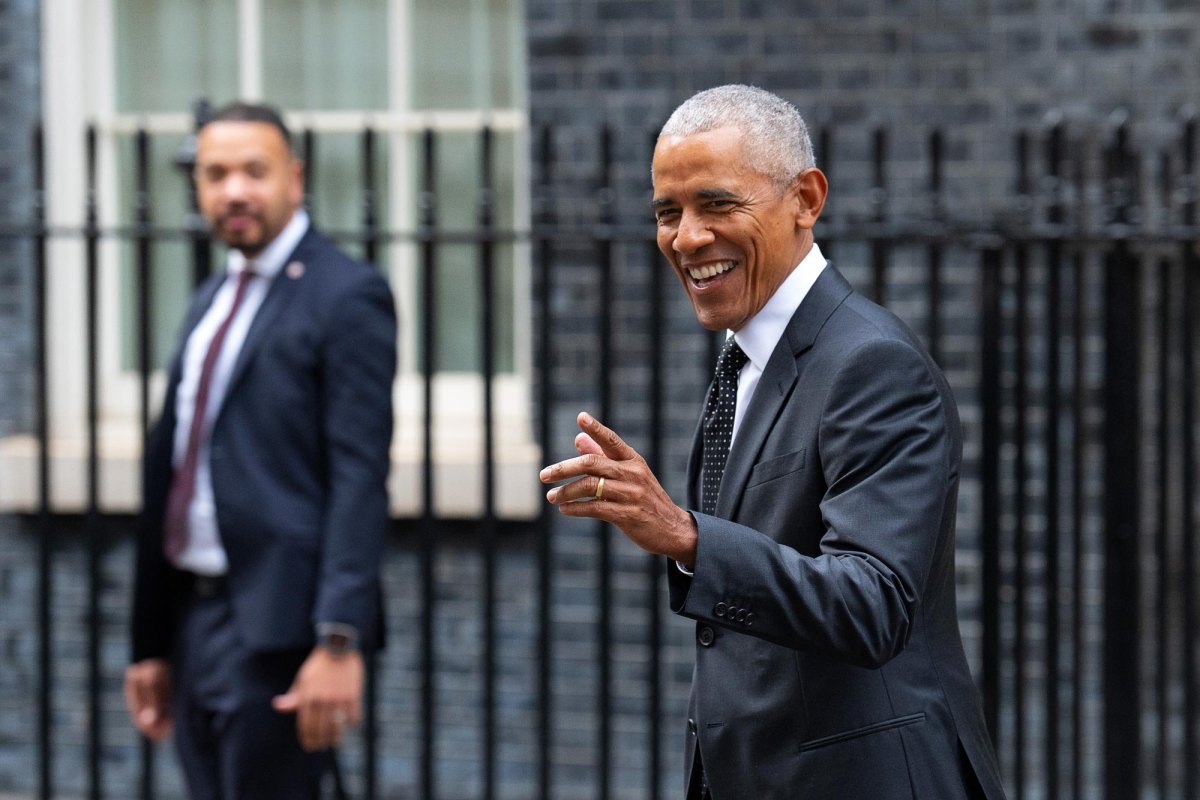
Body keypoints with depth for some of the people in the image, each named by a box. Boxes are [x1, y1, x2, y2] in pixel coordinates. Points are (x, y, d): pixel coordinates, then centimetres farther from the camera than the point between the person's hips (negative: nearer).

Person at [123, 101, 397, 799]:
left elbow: (360, 479, -15)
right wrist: (153, 644, 17)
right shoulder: (213, 300, 17)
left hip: (278, 629, -8)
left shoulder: (347, 296, -8)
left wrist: (339, 641, -22)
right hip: (198, 622, 8)